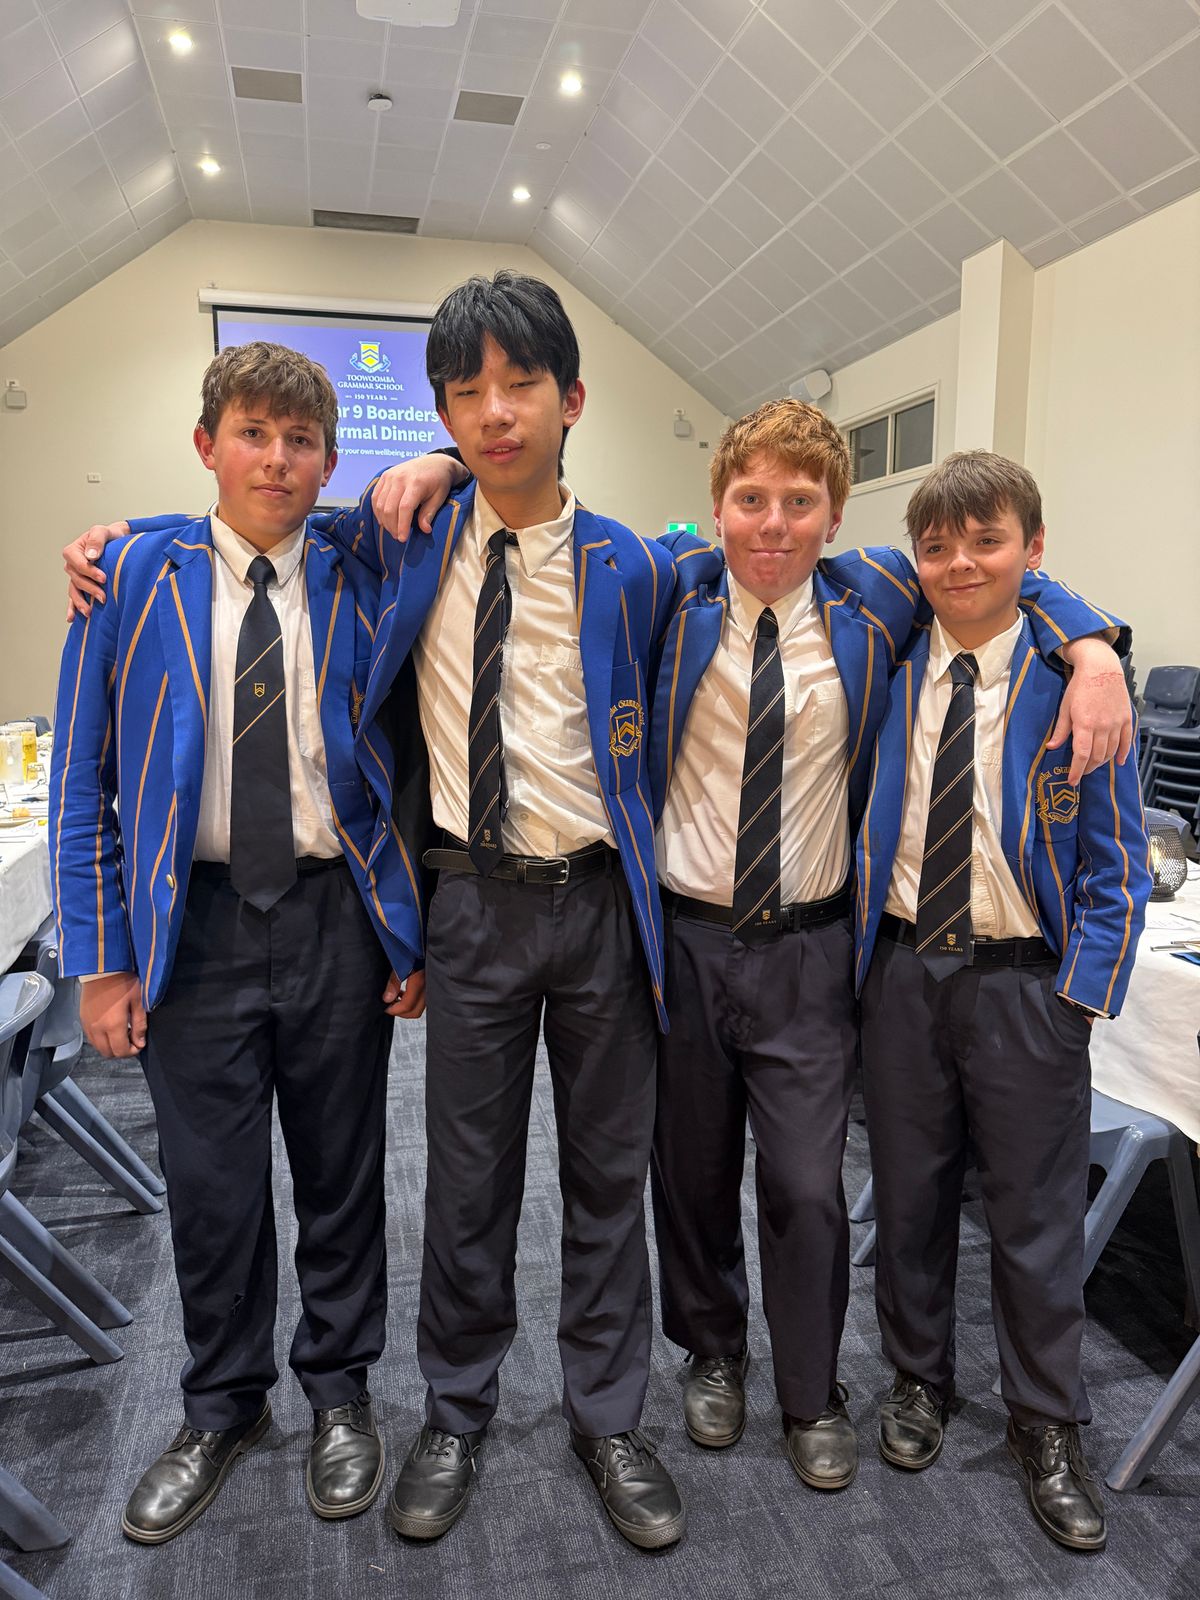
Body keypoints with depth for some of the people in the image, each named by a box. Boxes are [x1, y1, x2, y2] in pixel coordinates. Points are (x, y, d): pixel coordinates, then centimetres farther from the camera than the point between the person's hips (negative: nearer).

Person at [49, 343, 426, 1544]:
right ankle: (222, 1409, 37)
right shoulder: (134, 577, -1)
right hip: (195, 917, 0)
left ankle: (339, 1389, 38)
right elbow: (83, 780, 1)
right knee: (210, 1185, 12)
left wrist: (411, 938, -1)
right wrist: (101, 959, -3)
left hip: (334, 915, 1)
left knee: (342, 1173, 14)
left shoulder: (359, 588, -1)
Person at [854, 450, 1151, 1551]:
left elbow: (1116, 865, -3)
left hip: (1026, 978, -2)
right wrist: (864, 951, 1)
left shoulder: (1071, 682, -6)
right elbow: (865, 825, 9)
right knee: (908, 1191, 15)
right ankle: (919, 1378, 39)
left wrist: (1080, 996, -9)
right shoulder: (891, 671, 1)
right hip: (903, 966, 3)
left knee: (1036, 1211, 10)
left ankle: (1047, 1426, 33)